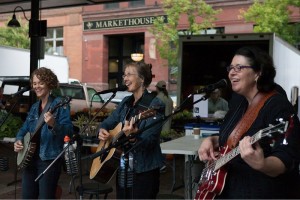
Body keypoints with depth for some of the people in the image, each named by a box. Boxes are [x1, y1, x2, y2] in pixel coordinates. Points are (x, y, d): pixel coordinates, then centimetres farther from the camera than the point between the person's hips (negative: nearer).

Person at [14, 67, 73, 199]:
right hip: (30, 158, 7)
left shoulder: (59, 104, -8)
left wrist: (53, 125, -35)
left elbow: (68, 131, -17)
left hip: (49, 159, -7)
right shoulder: (34, 107, 14)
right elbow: (24, 128, 22)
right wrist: (19, 140, 2)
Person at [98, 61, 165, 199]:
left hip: (144, 171, -7)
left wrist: (133, 137, -40)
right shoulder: (126, 102, 8)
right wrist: (102, 130, -4)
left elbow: (148, 141, -22)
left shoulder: (155, 105, -15)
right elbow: (108, 122, 17)